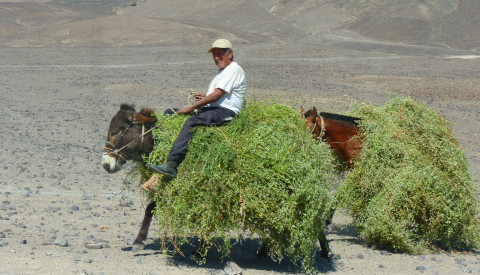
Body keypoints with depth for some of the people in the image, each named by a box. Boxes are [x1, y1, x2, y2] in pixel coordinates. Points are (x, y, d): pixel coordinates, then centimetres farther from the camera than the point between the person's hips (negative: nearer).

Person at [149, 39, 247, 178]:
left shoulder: (234, 70, -6)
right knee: (169, 113, 5)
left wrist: (191, 108, -14)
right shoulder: (222, 71, 27)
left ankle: (171, 166, -46)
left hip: (226, 112, -11)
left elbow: (217, 95, -16)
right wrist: (205, 96, 10)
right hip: (211, 109, 11)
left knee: (191, 123, -36)